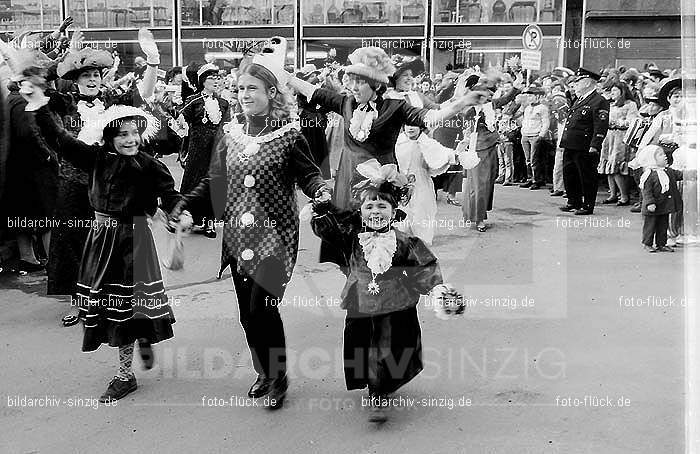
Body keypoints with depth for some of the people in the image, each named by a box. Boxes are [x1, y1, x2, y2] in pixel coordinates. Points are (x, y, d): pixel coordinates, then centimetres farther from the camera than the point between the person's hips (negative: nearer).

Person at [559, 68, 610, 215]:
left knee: (587, 177, 0)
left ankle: (588, 206, 8)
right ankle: (573, 202, 26)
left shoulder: (599, 102, -11)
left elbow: (601, 127, -17)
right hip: (570, 146, 9)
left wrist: (594, 146, -22)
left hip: (585, 148, -9)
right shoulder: (579, 100, 19)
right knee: (569, 175, 14)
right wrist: (564, 140, 20)